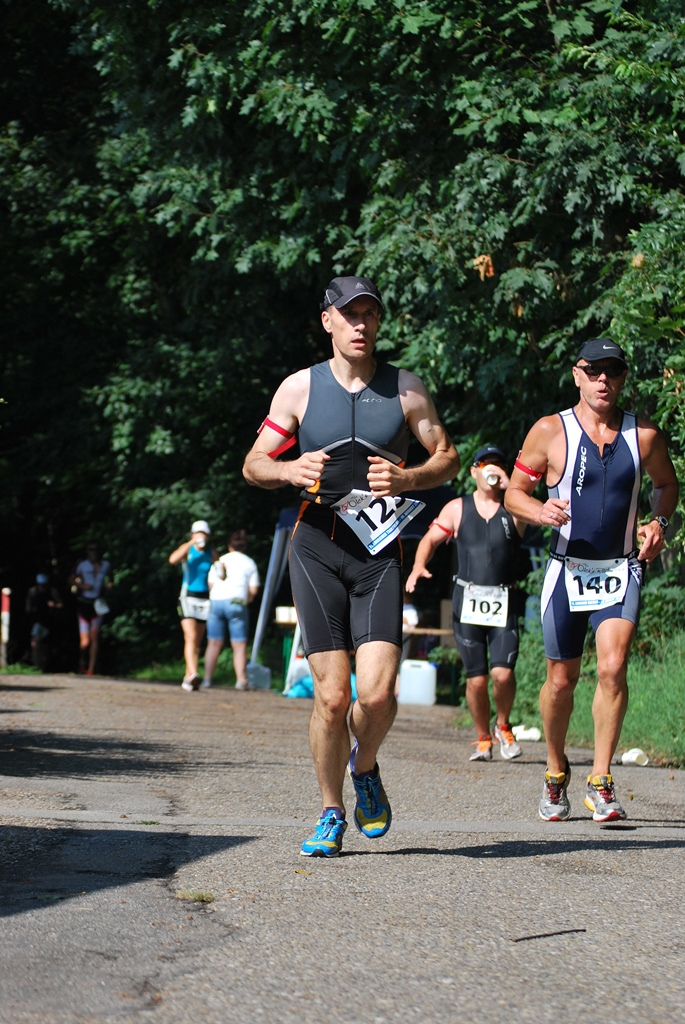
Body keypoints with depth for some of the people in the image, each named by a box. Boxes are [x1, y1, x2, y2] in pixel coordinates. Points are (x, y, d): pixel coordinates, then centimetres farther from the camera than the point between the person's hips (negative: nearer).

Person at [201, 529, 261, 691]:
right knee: (239, 644, -1)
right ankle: (241, 680, -7)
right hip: (237, 603, -2)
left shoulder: (219, 561, 13)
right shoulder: (249, 563, 6)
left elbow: (210, 584, 9)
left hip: (216, 602, 3)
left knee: (214, 643, 6)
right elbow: (254, 590, 2)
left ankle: (207, 679, 3)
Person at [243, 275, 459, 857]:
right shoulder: (299, 388, 6)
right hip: (317, 549, 0)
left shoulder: (406, 389, 6)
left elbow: (448, 458, 11)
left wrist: (406, 478, -9)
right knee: (332, 695, -7)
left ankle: (365, 769, 19)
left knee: (377, 691, -14)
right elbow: (254, 465, 8)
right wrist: (290, 471, -14)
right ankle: (331, 815, 12)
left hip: (380, 552, 0)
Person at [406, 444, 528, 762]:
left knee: (502, 673, -14)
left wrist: (506, 484, -17)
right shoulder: (457, 509, 10)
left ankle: (503, 726, 14)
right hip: (467, 601, 1)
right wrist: (419, 566, -8)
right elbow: (431, 538, 9)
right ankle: (483, 738, 19)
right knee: (476, 679, 0)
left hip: (504, 603, -1)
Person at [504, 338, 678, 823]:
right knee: (561, 679, 7)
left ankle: (601, 782, -10)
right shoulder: (550, 432, -3)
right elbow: (514, 492, 3)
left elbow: (667, 484, 19)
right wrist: (539, 510, -18)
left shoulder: (645, 436, 2)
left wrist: (659, 522, 0)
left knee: (613, 668, -18)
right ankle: (557, 772, 30)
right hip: (567, 568, 0)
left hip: (622, 570, 0)